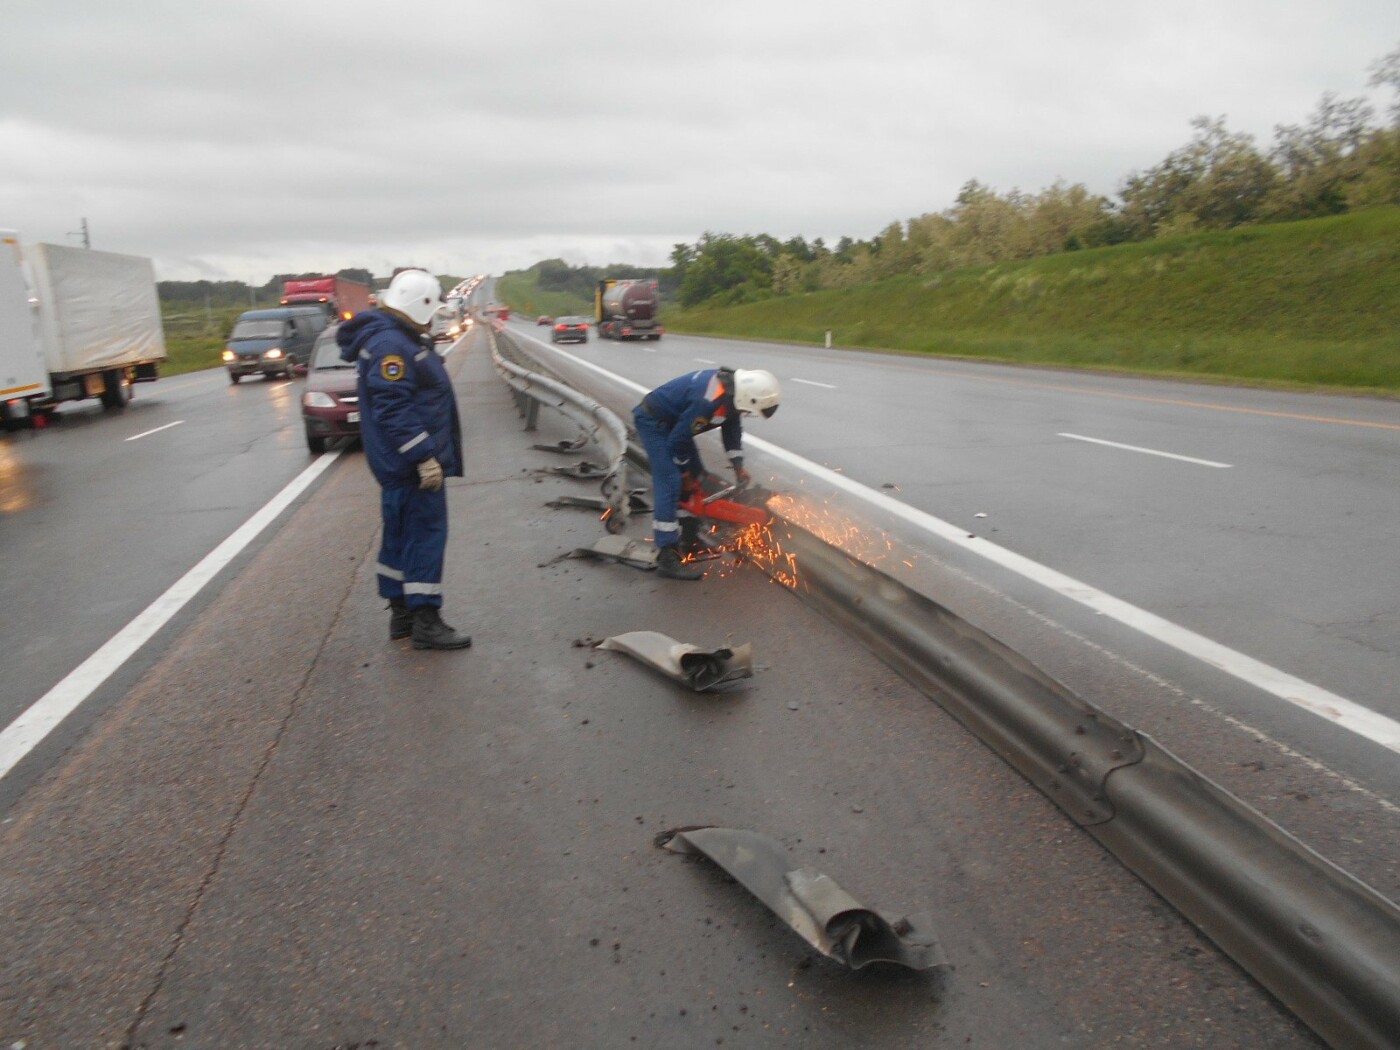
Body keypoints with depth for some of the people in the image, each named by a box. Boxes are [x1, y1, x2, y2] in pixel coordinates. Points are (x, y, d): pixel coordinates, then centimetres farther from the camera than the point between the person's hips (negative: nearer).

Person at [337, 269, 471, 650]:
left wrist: (427, 454, 25)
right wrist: (424, 457, -27)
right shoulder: (390, 344, -18)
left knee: (402, 536, 14)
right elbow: (392, 410, -25)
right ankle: (424, 622, 0)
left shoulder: (402, 339, 17)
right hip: (411, 464, -11)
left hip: (405, 463, 11)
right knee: (426, 535, -6)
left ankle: (402, 613, 24)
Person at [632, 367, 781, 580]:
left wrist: (738, 466, 2)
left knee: (696, 476, 14)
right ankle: (667, 557, -18)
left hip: (672, 420, 10)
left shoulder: (732, 386, -5)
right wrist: (685, 475, -11)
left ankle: (690, 535, 28)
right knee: (670, 484, -17)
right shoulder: (710, 401, -34)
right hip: (653, 421, -10)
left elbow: (732, 426, 9)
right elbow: (678, 440, -26)